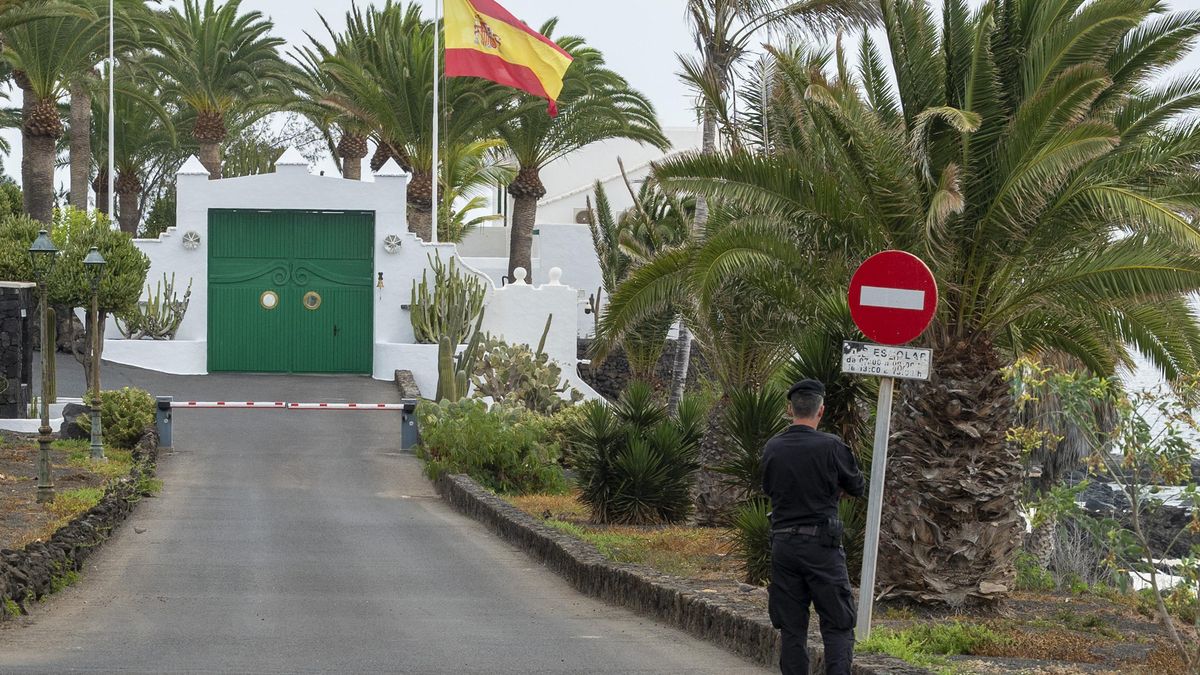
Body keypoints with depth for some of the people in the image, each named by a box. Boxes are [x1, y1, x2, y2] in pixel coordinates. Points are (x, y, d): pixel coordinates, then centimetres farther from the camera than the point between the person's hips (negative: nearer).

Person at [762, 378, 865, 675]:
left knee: (792, 628, 8)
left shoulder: (772, 448, 3)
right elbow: (857, 487, 3)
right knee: (838, 626, 0)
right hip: (821, 545, -4)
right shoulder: (830, 446, -10)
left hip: (782, 545, 4)